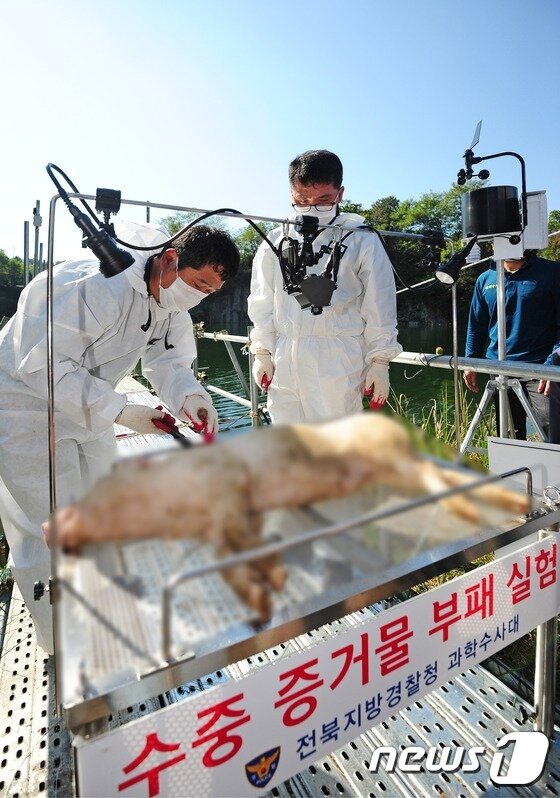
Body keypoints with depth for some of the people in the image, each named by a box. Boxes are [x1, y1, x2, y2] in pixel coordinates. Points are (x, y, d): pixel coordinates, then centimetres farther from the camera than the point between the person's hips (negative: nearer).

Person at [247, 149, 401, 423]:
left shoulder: (363, 241, 1)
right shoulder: (276, 242, 10)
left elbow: (379, 308, 2)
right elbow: (262, 302, 14)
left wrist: (380, 361, 0)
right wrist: (262, 352, 10)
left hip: (337, 364, -3)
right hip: (284, 362, 4)